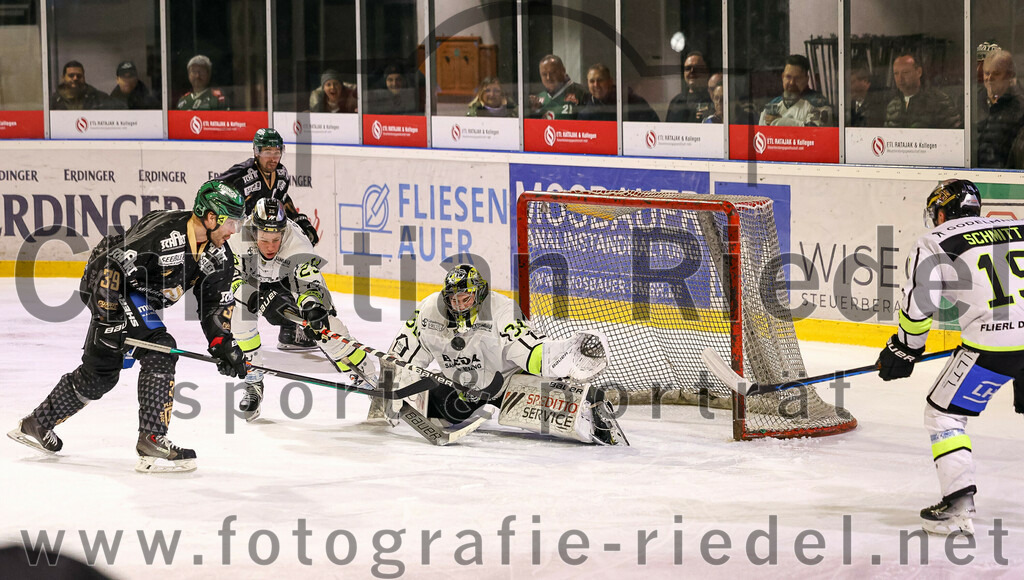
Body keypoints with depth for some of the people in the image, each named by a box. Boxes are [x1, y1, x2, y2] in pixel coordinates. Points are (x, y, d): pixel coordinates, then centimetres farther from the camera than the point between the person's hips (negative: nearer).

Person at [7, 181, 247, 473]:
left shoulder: (218, 253, -6)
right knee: (159, 351, -22)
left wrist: (222, 342, -9)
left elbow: (216, 300, 3)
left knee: (101, 371, 16)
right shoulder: (164, 235, -32)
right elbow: (111, 267, -30)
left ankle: (37, 424, 31)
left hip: (144, 299, 9)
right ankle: (152, 441, -21)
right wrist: (110, 323, -29)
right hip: (110, 286, -9)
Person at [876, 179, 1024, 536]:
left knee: (944, 413, 8)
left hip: (993, 343, -5)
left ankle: (960, 503, -4)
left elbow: (919, 302, -2)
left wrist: (904, 350, 12)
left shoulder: (935, 243, 8)